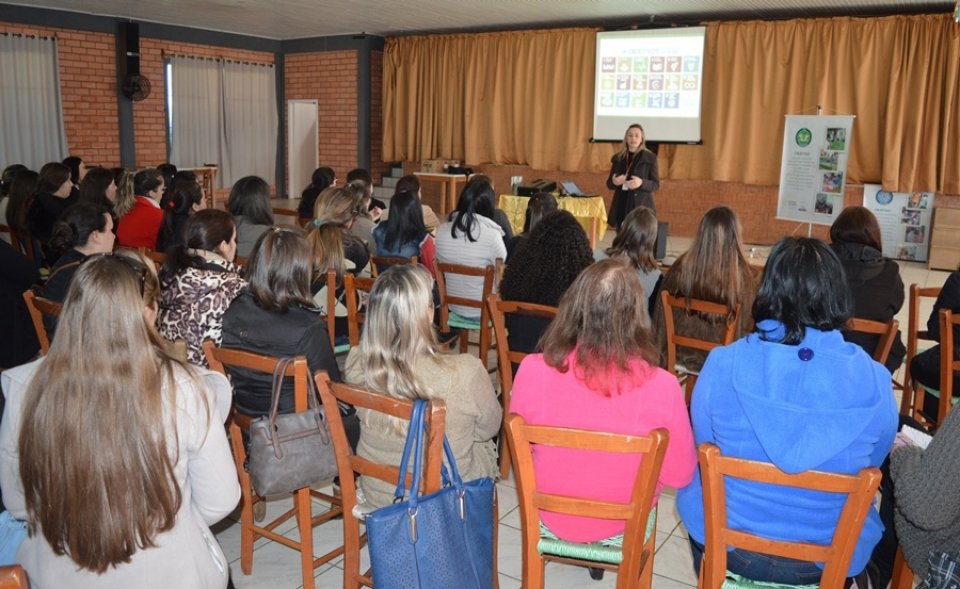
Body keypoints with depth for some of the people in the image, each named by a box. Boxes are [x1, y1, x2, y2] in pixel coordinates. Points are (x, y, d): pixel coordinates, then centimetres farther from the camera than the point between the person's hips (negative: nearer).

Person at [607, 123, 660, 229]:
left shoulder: (650, 158, -1)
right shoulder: (618, 158, 9)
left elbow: (656, 184, -2)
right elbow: (609, 183, 13)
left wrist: (641, 183, -21)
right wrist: (614, 182, -11)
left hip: (641, 207, -4)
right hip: (621, 207, 4)